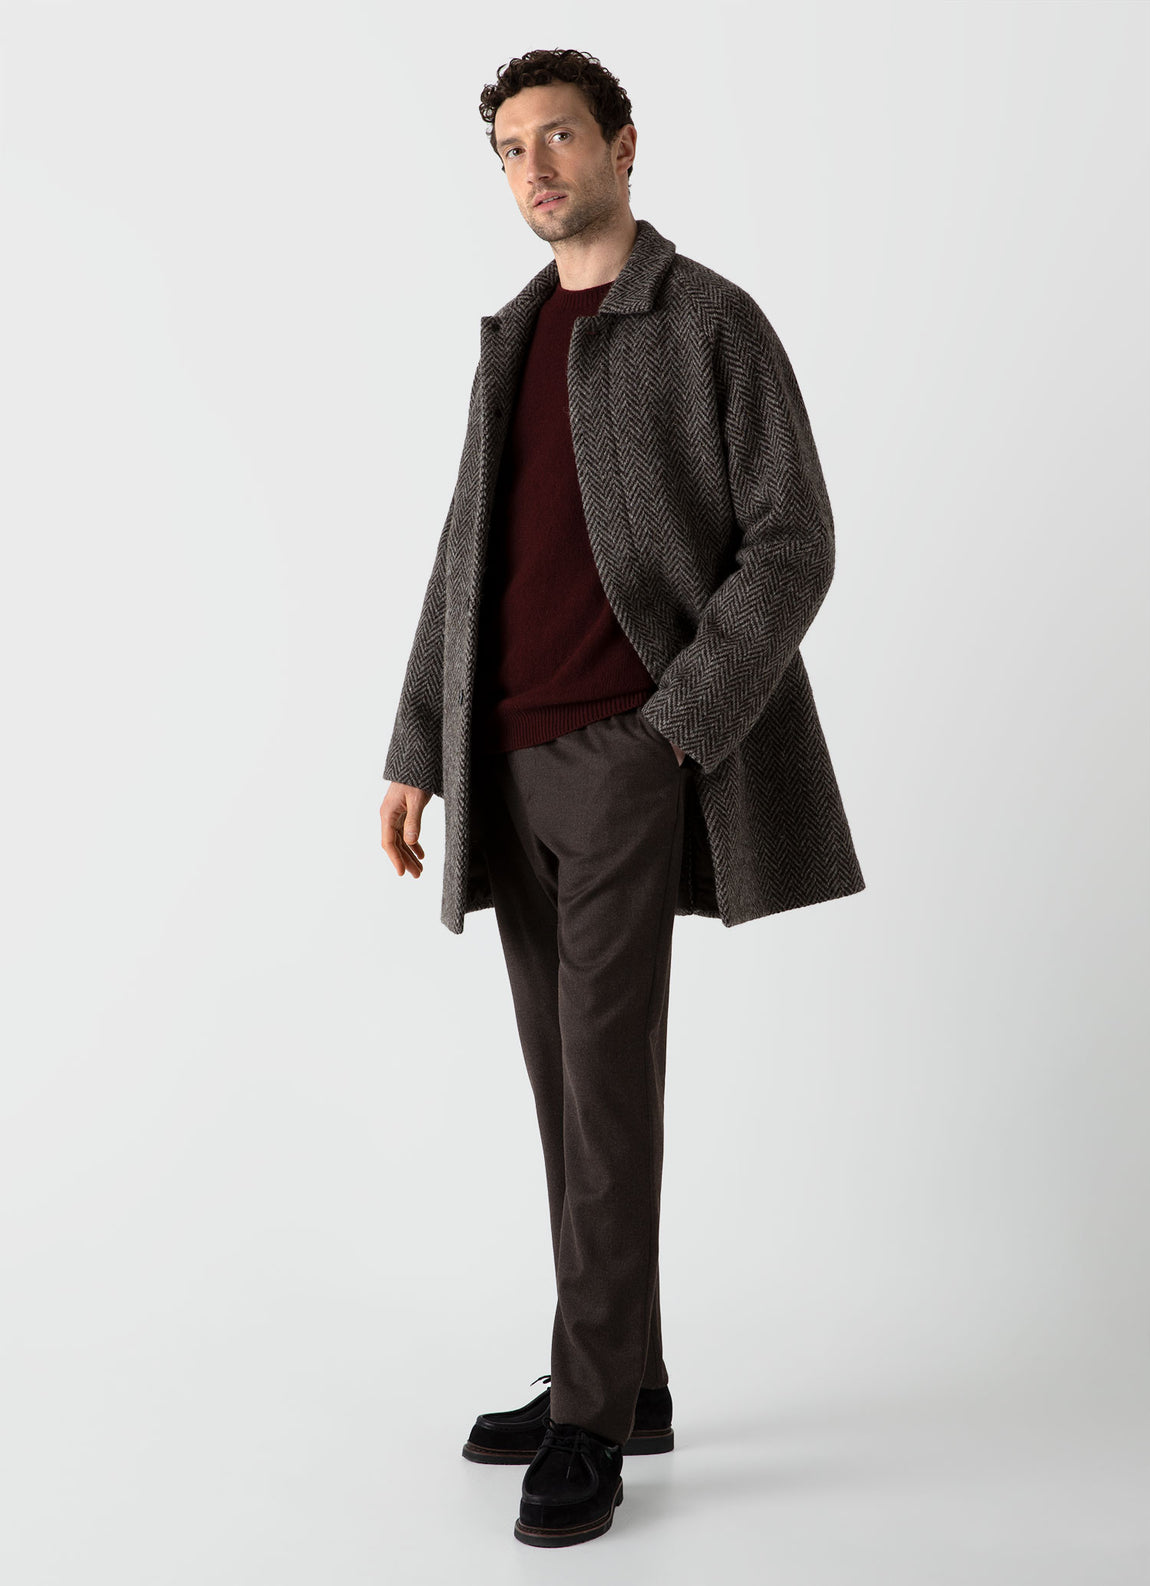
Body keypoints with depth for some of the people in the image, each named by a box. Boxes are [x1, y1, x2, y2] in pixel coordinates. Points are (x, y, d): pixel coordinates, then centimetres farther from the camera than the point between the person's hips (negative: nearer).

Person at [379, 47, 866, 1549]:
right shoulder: (511, 340, 19)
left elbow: (793, 541, -7)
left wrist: (681, 720, -17)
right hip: (513, 762, 7)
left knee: (607, 1073, -10)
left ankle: (590, 1422, -1)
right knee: (566, 1079, 9)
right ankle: (626, 1385, 19)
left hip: (631, 750, -7)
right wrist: (415, 750, 11)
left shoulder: (713, 322, -2)